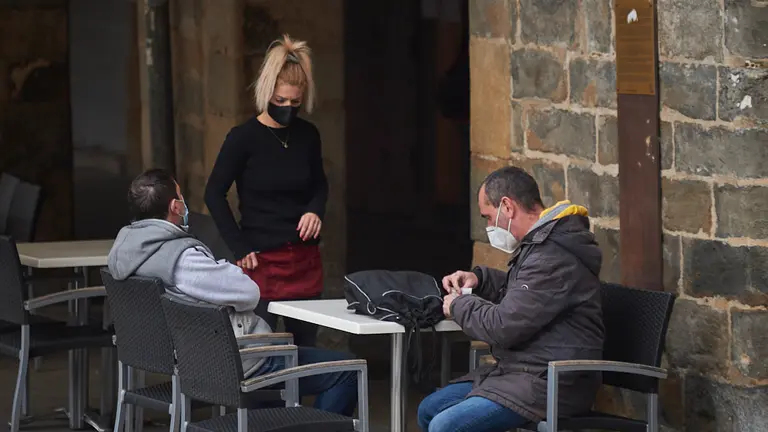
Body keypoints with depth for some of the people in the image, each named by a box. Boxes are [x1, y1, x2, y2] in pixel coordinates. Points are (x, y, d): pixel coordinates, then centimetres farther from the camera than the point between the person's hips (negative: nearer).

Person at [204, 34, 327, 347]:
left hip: (305, 259, 5)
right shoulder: (244, 137, -9)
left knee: (305, 347, 9)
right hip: (262, 260, -5)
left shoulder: (307, 135, 4)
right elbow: (214, 194, -5)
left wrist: (315, 210, -2)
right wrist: (240, 248, -9)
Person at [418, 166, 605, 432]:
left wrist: (459, 306, -4)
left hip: (550, 385, -11)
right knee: (429, 410, 13)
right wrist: (479, 279, 16)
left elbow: (503, 326, -23)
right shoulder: (540, 245, 14)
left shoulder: (553, 258, -22)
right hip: (520, 371, 11)